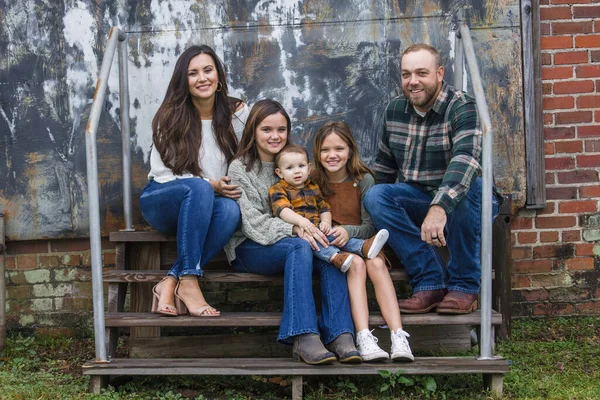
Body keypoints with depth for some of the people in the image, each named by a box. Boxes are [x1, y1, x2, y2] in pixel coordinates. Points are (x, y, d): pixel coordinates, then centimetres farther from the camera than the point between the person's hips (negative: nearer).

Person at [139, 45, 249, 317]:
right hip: (161, 203, -2)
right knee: (198, 189, -37)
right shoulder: (170, 117, -6)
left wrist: (233, 188, -15)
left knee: (231, 209, -34)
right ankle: (188, 282, -38)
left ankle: (171, 282, -33)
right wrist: (211, 185, -23)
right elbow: (162, 173, -8)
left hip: (201, 209, 2)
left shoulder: (237, 114, 0)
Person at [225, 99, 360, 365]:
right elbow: (253, 224, -12)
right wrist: (294, 229, -28)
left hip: (292, 245, 4)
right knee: (299, 247, -35)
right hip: (247, 249, -4)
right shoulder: (240, 169, 0)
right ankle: (304, 337, -44)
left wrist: (315, 229, -12)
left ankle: (340, 335, -39)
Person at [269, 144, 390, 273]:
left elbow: (324, 208, 21)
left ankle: (364, 247, -35)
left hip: (316, 227, 6)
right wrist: (300, 220, -34)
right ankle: (334, 256, -59)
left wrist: (326, 222, -3)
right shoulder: (278, 190, 1)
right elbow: (283, 209, -16)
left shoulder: (313, 188, 21)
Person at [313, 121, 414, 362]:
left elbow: (370, 226, -5)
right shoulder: (314, 181, -1)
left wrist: (349, 231, -25)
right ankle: (364, 338, -43)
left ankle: (398, 336, -40)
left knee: (376, 263, -31)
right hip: (330, 247, -1)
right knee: (356, 264, -32)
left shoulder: (363, 179, -1)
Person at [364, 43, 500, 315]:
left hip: (462, 203, -5)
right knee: (375, 195, -22)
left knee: (468, 185, -38)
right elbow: (384, 167, 15)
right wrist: (379, 214, 12)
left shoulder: (461, 108, -17)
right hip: (419, 200, 5)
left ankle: (464, 285, -22)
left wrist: (440, 207, -51)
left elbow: (466, 159, -36)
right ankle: (431, 282, -23)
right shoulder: (395, 110, 3)